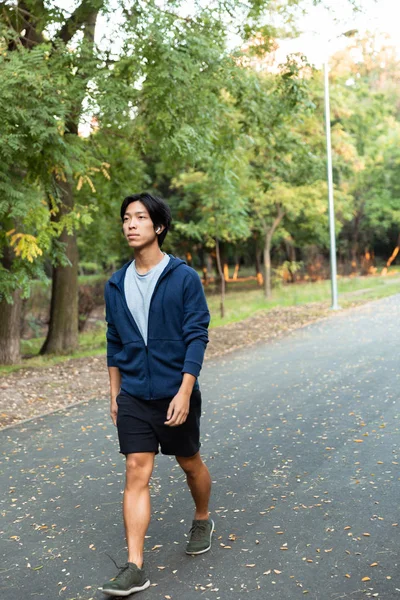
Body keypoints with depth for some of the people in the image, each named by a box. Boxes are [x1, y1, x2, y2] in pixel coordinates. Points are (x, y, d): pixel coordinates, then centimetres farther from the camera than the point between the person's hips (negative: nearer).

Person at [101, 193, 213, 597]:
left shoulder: (184, 278, -9)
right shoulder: (116, 285, 4)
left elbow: (197, 336, -12)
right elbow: (114, 342, 12)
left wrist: (185, 392, -18)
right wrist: (114, 394, 12)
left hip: (175, 394, -3)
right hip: (133, 396, 3)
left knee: (190, 463, 15)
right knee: (136, 472, -3)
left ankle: (202, 520, 44)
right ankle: (134, 567, -1)